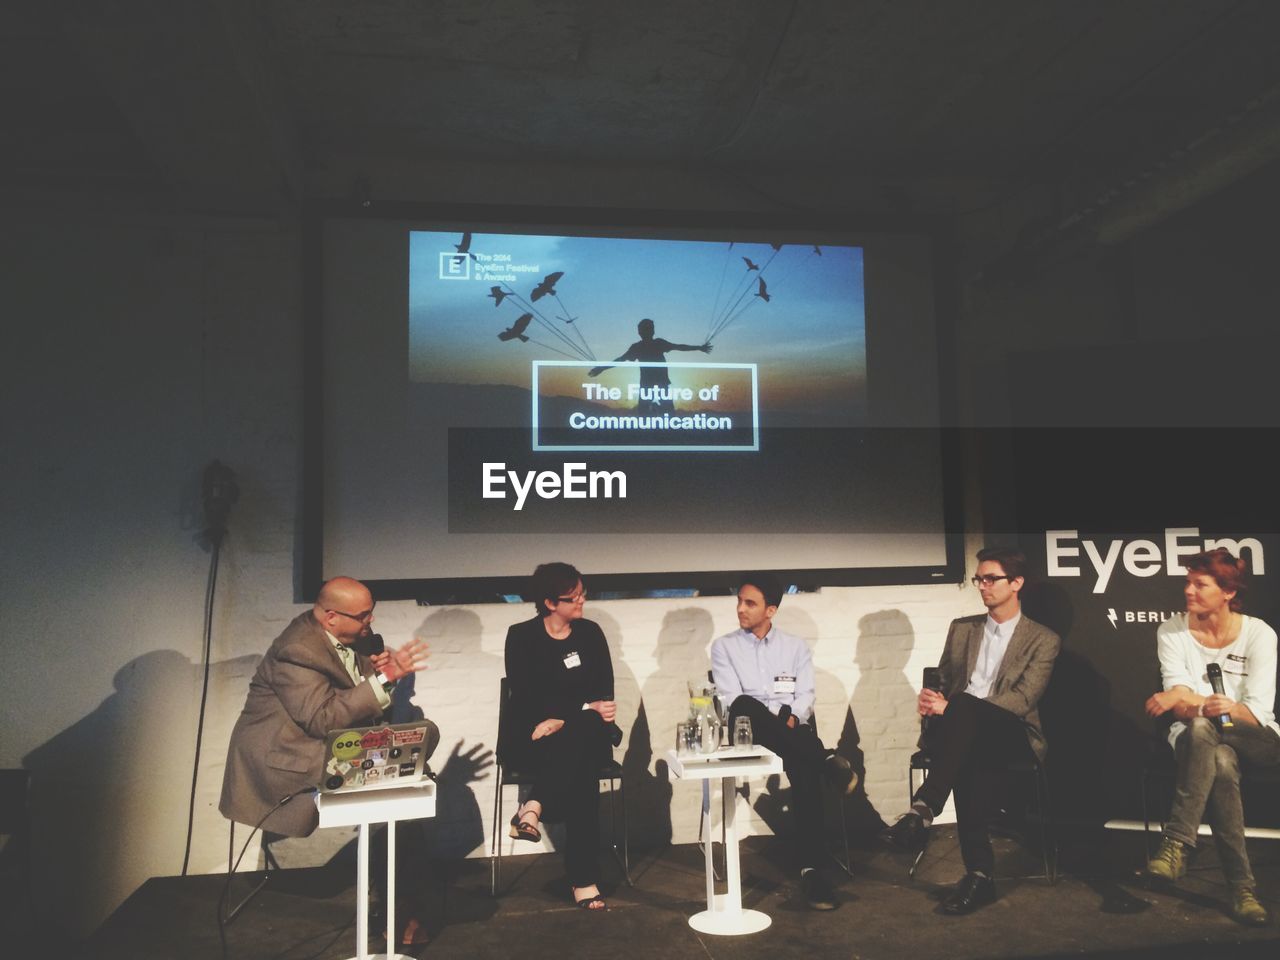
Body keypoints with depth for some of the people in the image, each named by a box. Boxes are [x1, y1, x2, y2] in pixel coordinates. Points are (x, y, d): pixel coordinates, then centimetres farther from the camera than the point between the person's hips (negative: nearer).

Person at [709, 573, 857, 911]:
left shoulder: (795, 646, 17)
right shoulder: (724, 646, 12)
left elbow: (806, 695, 7)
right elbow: (731, 699, -1)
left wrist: (792, 718, -15)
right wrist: (775, 716, -15)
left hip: (793, 728, 1)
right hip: (749, 730, -1)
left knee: (804, 767, -34)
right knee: (745, 706, -37)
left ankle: (812, 867, -34)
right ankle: (825, 758, -34)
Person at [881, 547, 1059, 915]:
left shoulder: (1043, 640, 6)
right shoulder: (961, 628, 20)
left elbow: (1023, 699, -8)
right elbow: (944, 684, 20)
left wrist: (951, 706, -21)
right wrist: (933, 701, -8)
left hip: (1010, 734, -3)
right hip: (962, 732, 3)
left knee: (964, 709, -38)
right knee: (973, 761, -36)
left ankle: (921, 813, -42)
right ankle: (979, 874, -33)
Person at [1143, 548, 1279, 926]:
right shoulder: (1172, 631, -3)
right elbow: (1179, 709, -9)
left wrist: (1191, 701, -31)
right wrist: (1211, 705, -32)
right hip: (1194, 738, 1)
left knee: (1201, 730, -36)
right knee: (1221, 762, -36)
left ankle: (1176, 844, -34)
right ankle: (1242, 884, -31)